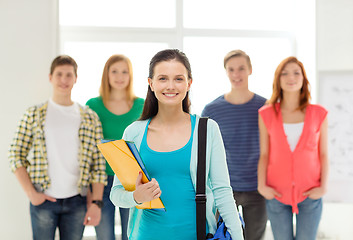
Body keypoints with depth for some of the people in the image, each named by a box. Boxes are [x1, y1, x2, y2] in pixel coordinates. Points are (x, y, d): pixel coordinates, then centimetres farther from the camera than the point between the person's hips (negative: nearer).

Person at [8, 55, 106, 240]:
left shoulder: (90, 118, 5)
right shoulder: (34, 115, 2)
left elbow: (98, 164, 3)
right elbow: (16, 156, 1)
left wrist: (96, 202, -4)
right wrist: (31, 193, -7)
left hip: (77, 202, 1)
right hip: (43, 201, -1)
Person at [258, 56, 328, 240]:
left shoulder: (318, 114, 0)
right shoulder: (267, 114, 0)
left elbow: (323, 155, 4)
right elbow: (264, 155, 3)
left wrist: (323, 187, -5)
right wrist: (262, 186, -8)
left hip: (310, 195, 0)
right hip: (277, 195, 0)